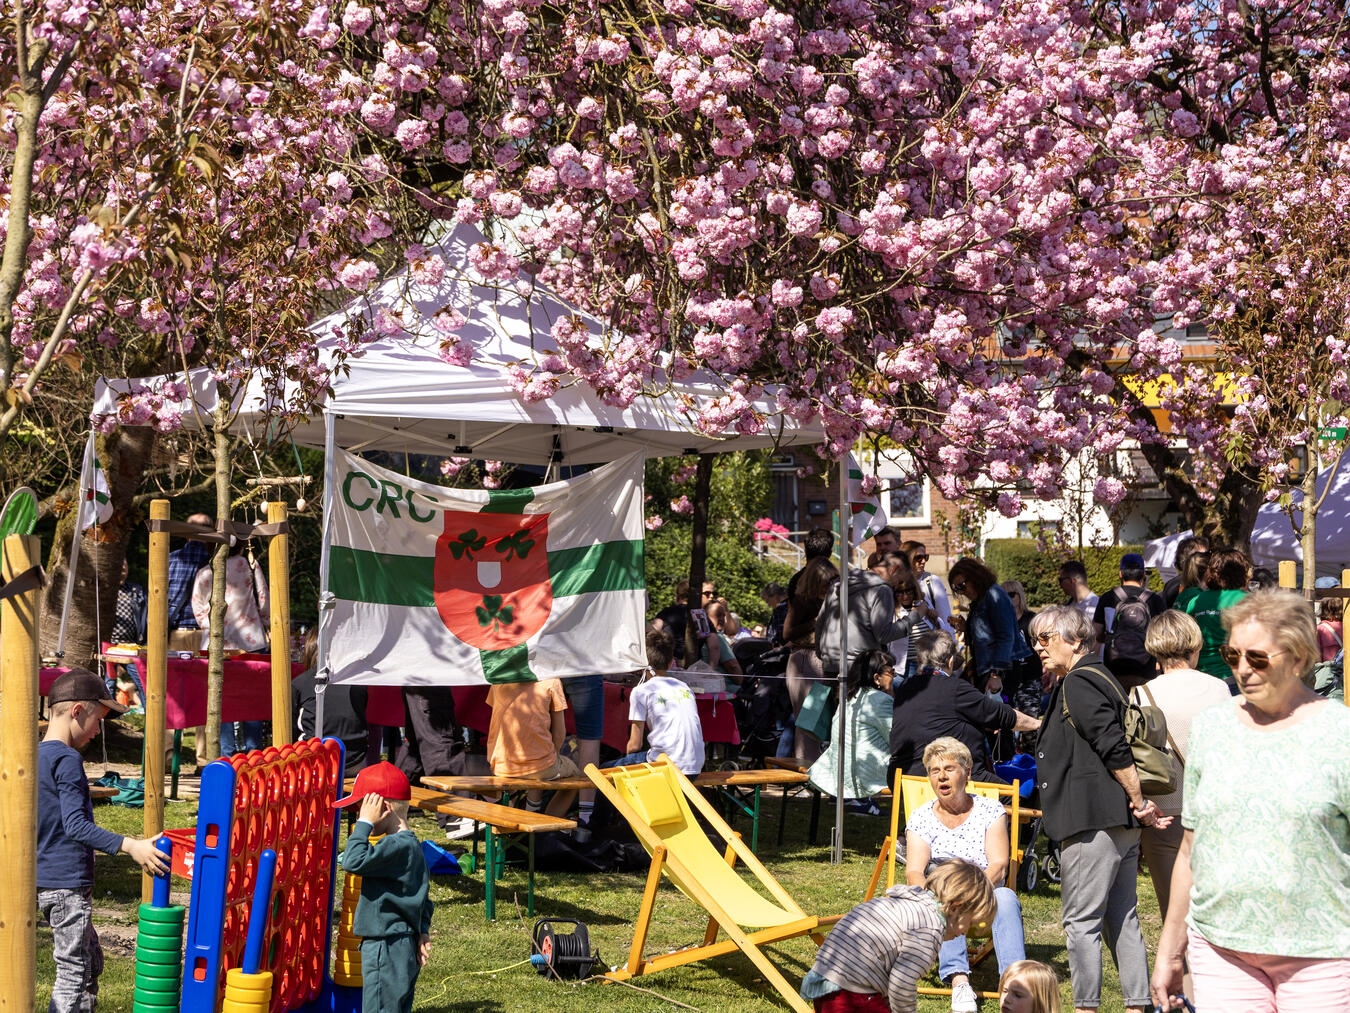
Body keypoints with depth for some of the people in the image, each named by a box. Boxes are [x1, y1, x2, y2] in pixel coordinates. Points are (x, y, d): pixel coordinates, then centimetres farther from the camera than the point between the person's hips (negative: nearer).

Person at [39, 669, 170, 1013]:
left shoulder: (35, 756, 12)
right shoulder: (67, 760, -16)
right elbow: (76, 825, -25)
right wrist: (130, 846, -28)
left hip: (43, 880, 10)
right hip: (67, 882, -10)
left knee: (91, 962, 18)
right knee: (73, 973, -4)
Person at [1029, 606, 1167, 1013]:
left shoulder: (1078, 684, -12)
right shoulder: (1096, 678, 20)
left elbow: (1114, 749, -20)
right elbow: (1115, 746, 19)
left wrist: (1139, 803, -14)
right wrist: (1139, 809, 13)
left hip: (1093, 822, -10)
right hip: (1119, 823, 10)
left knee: (1081, 920, -5)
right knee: (1122, 918, 11)